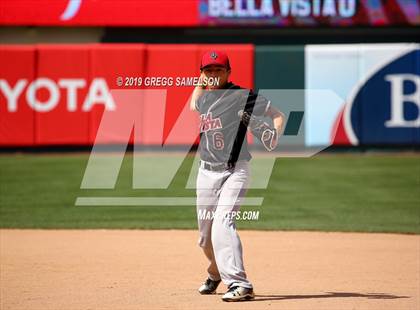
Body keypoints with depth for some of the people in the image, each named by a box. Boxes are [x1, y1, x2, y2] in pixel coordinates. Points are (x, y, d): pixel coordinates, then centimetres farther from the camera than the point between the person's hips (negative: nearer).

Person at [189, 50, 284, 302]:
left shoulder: (242, 96, -9)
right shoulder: (203, 98, 10)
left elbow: (277, 115, -9)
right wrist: (201, 82, 21)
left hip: (235, 171, -6)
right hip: (207, 172, 6)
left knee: (222, 225, -26)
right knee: (206, 236, 15)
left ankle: (239, 284, -29)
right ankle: (217, 273, 45)